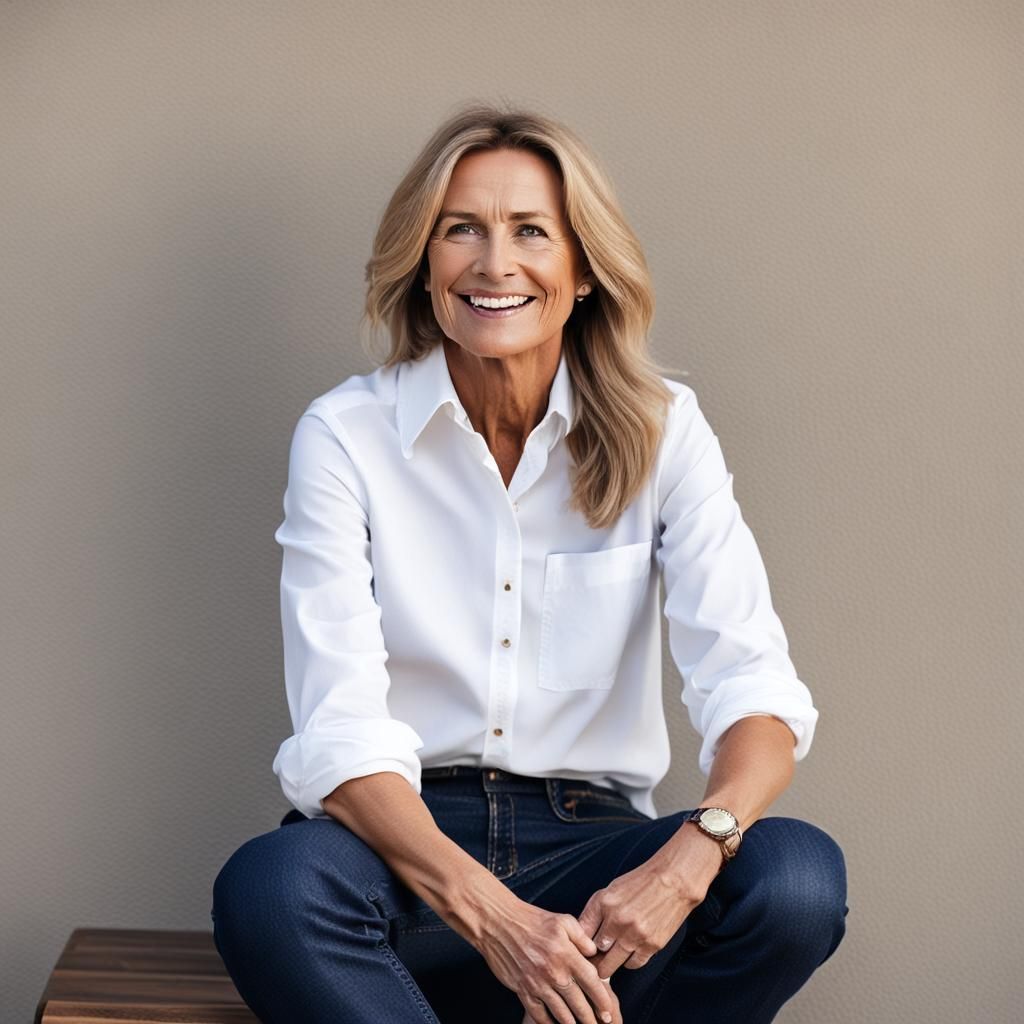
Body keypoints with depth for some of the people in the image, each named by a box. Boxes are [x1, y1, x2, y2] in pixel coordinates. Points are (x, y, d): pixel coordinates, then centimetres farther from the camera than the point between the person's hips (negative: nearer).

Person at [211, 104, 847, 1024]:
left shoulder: (662, 430, 0)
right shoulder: (345, 435, -5)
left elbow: (754, 683, -8)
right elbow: (342, 732, -13)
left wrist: (691, 852, -30)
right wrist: (488, 911, -29)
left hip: (591, 839, 2)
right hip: (407, 837, -1)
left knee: (799, 877, -27)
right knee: (269, 886, -34)